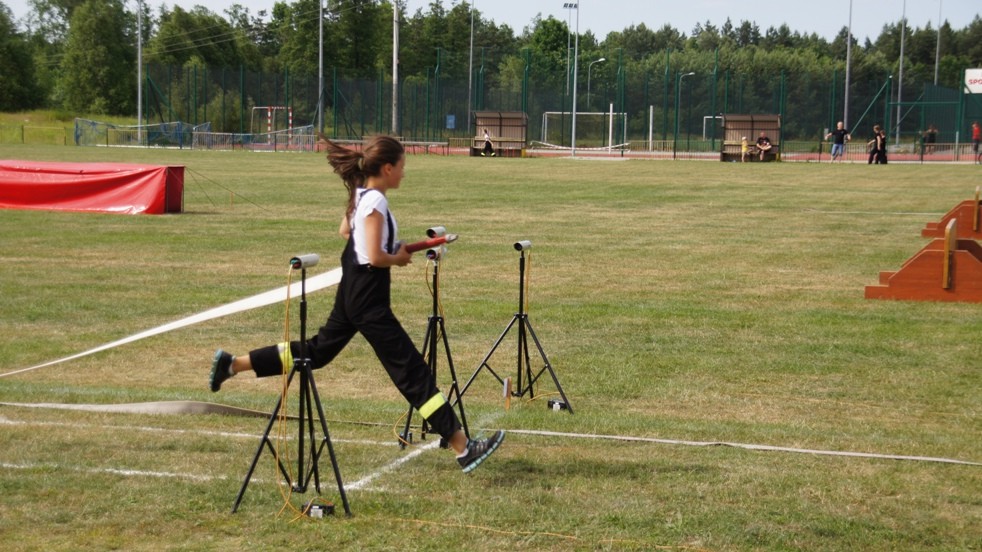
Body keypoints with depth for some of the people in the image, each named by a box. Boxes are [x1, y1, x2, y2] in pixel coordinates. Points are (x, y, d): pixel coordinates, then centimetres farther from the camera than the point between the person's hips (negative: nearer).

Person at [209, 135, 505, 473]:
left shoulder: (361, 195, 8)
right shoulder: (375, 201, -19)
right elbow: (375, 258, -25)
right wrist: (399, 258, -6)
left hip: (352, 292, 9)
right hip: (369, 301, -9)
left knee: (318, 350, 22)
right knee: (412, 372, -8)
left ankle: (233, 364, 23)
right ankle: (463, 449, -7)